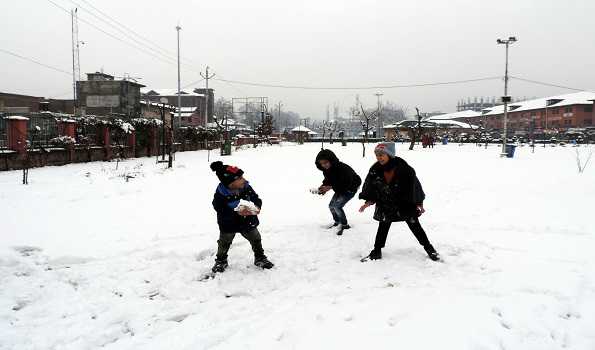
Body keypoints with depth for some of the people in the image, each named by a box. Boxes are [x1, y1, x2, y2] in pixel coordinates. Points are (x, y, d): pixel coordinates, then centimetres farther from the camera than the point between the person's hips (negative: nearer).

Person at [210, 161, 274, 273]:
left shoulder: (246, 188, -13)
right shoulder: (220, 195, -26)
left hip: (248, 222, 3)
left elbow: (256, 198, -2)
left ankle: (260, 258, 34)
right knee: (224, 244, 12)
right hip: (229, 225, -3)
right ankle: (221, 261, 36)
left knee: (256, 240, 12)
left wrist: (257, 206, -25)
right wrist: (237, 213, -39)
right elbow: (222, 213, -27)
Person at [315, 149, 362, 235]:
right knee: (331, 206, 9)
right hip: (340, 189, 8)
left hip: (350, 188, -8)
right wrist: (323, 187, -18)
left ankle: (344, 225, 3)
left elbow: (346, 183, -34)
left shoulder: (342, 168, -35)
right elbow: (327, 180, 4)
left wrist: (331, 187, -37)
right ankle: (337, 222, 34)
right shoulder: (326, 170, -10)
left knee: (337, 206, -17)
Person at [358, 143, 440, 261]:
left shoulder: (402, 167, -22)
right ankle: (377, 250, 23)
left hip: (405, 203, -2)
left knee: (415, 226, 8)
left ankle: (429, 248, 25)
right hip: (385, 205, 3)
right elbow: (370, 187, 3)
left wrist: (419, 203, -10)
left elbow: (414, 184, -14)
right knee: (383, 227, 10)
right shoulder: (375, 170, -10)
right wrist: (369, 201, -6)